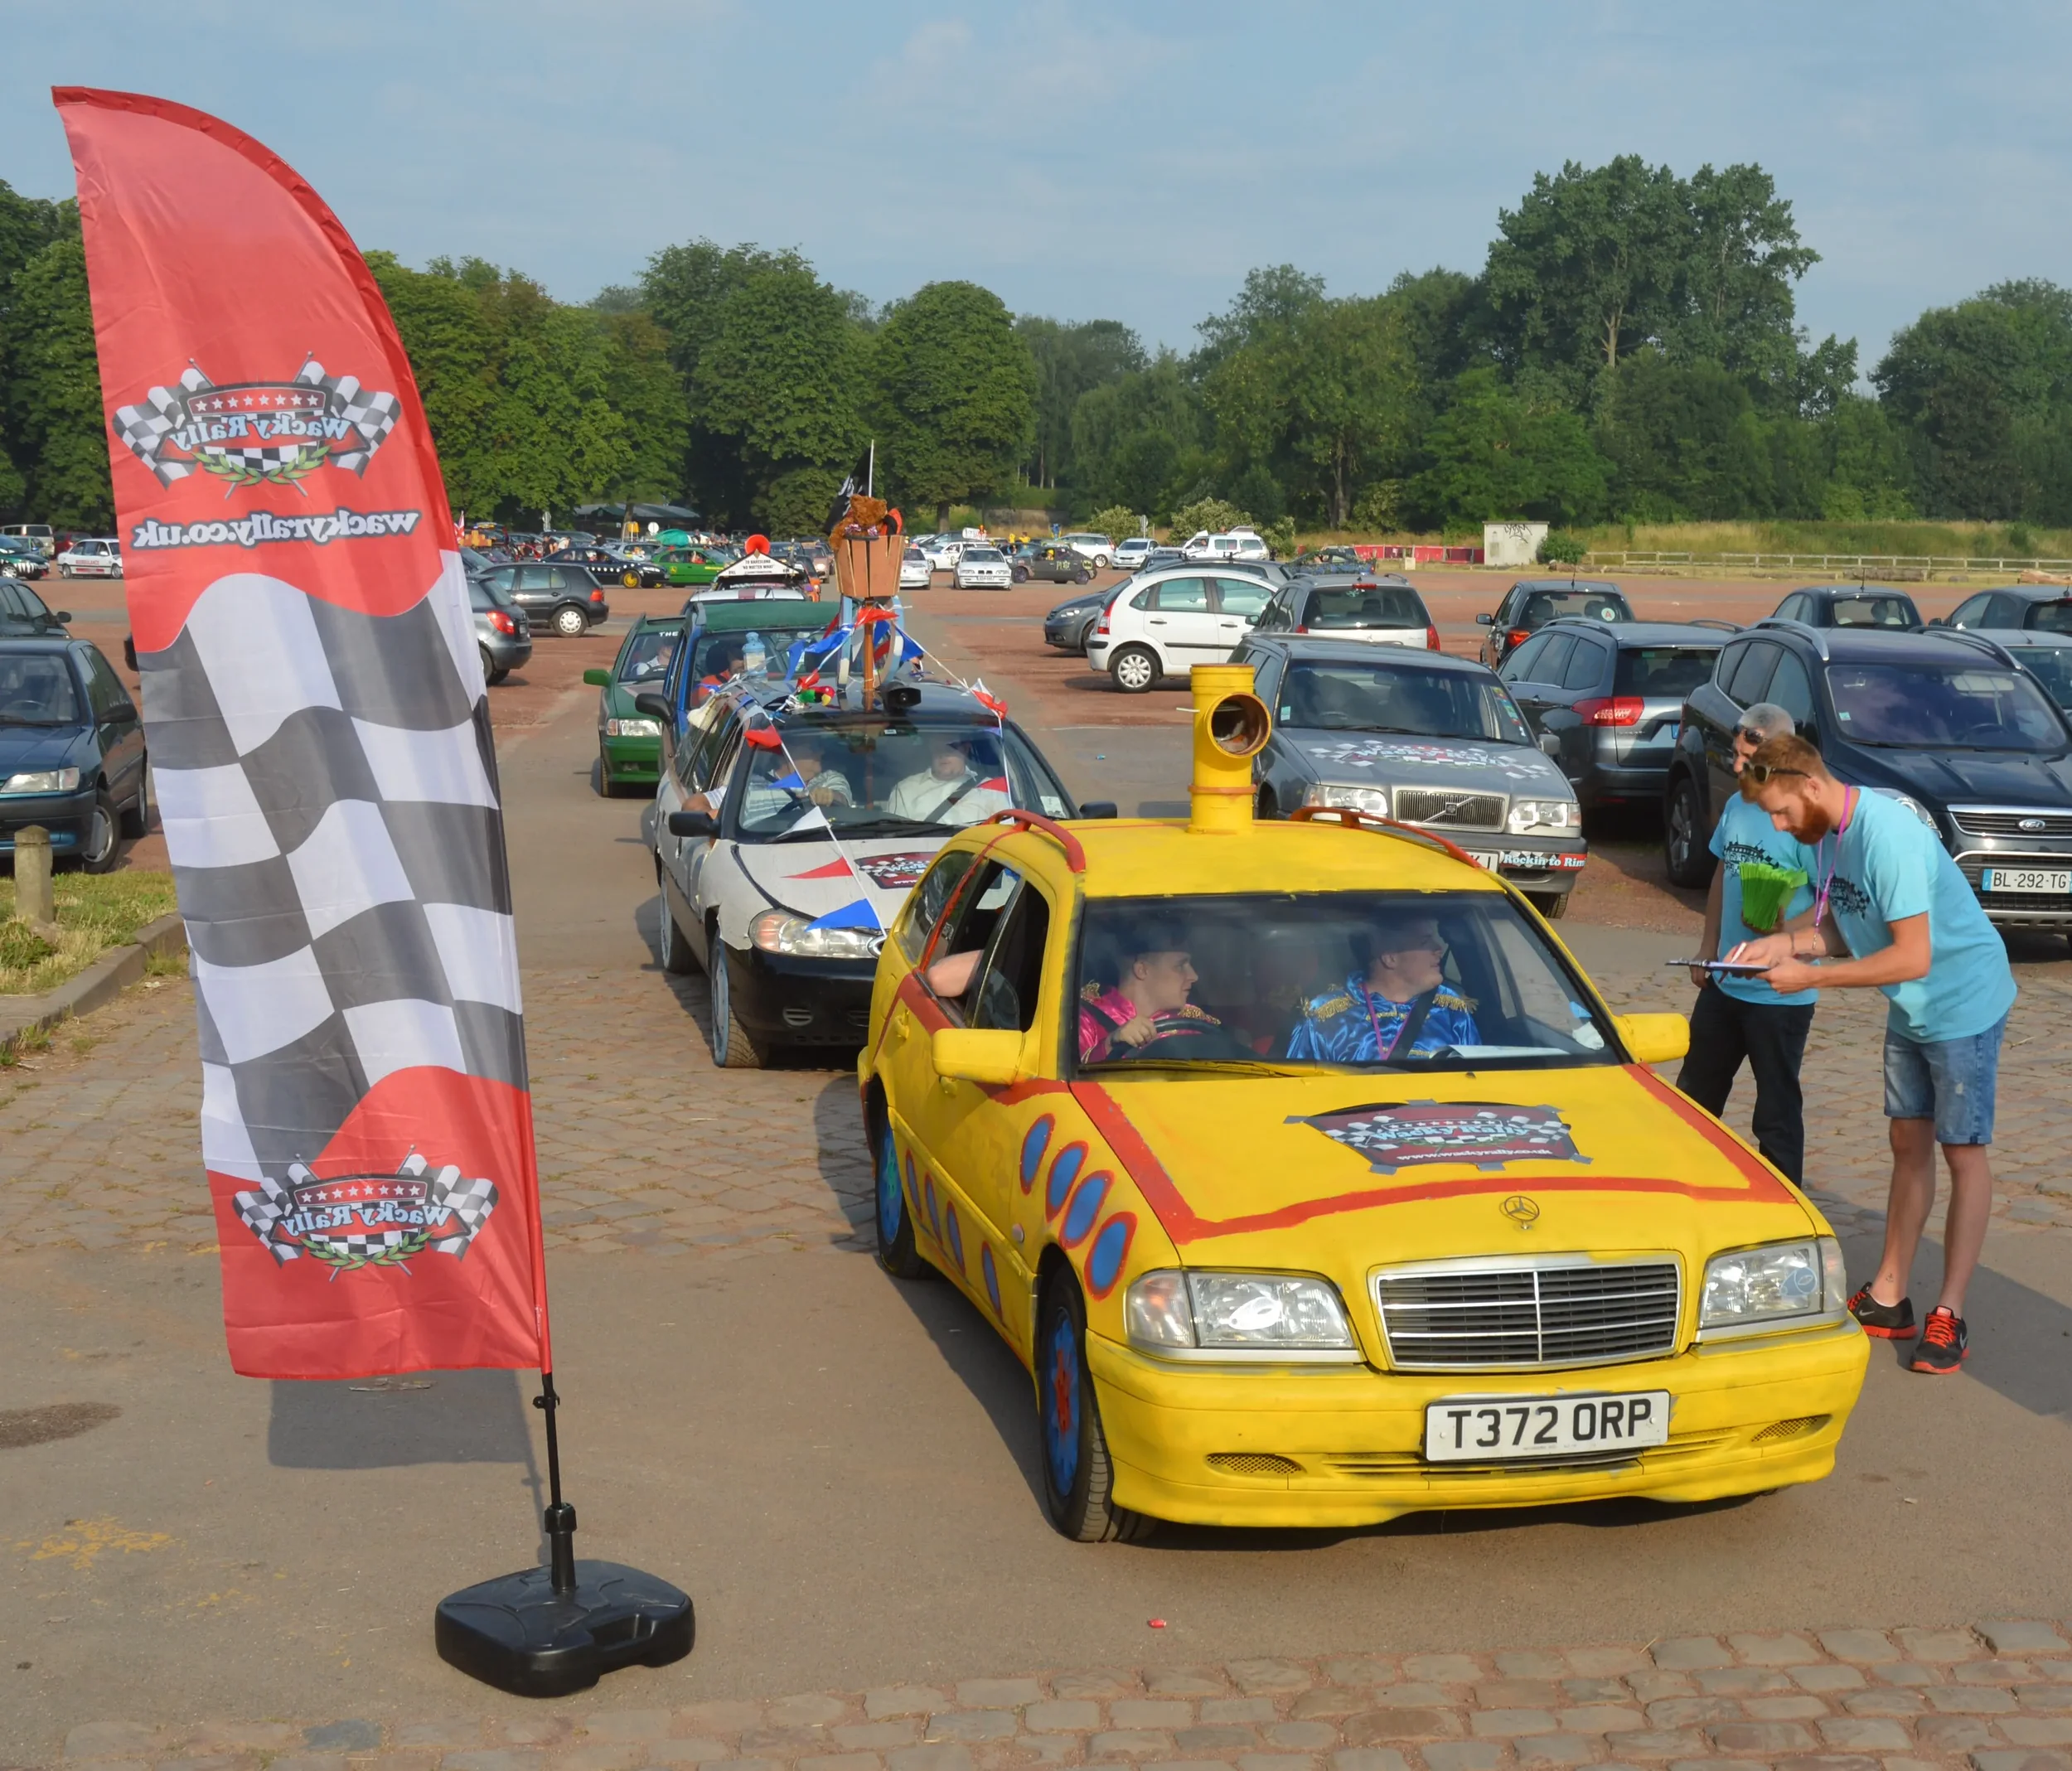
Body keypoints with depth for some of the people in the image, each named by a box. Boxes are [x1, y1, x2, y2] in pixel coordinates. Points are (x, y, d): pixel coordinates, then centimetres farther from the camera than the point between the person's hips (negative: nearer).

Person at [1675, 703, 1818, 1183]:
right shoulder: (1736, 806, 7)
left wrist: (1785, 933, -30)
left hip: (1781, 994, -8)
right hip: (1725, 983, 8)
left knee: (1777, 1112, 4)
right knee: (1694, 1093, 18)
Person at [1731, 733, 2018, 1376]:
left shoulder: (1888, 836, -31)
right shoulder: (1821, 835, -2)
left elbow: (1912, 958, -32)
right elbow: (1842, 927, 6)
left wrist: (1810, 976, -27)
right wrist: (1784, 942, -13)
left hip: (1963, 1003, -9)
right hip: (1909, 1010, 9)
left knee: (1963, 1150, -1)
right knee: (1909, 1143, 13)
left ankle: (1949, 1314, 4)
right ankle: (1889, 1299, 20)